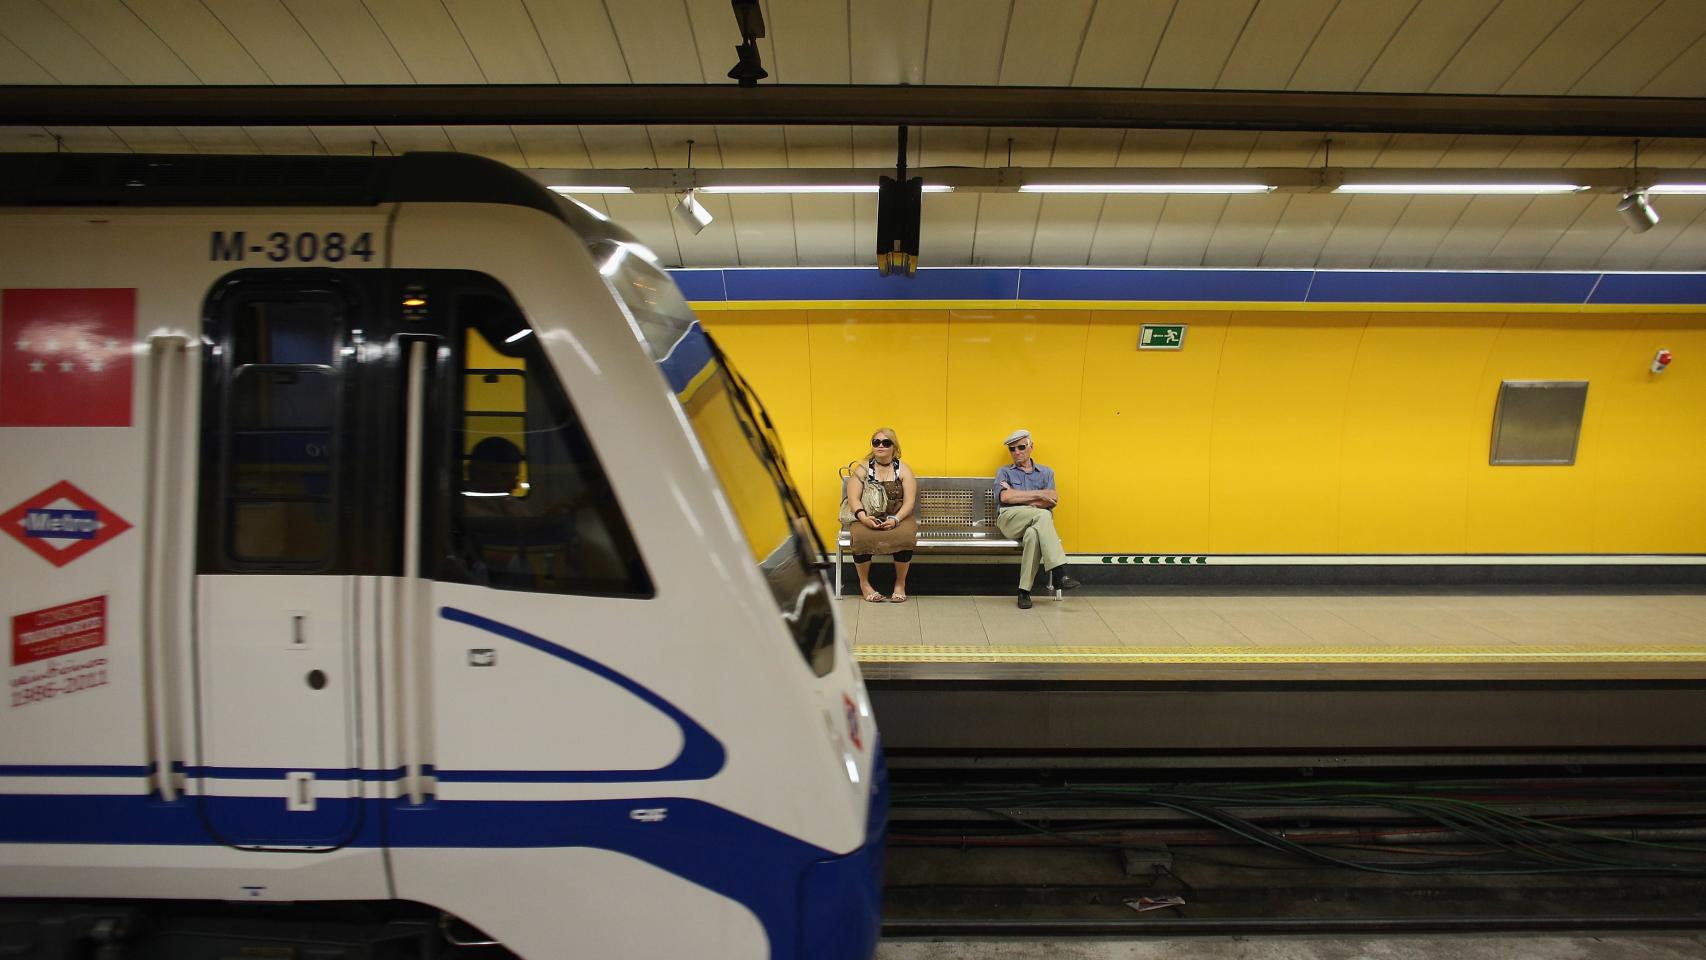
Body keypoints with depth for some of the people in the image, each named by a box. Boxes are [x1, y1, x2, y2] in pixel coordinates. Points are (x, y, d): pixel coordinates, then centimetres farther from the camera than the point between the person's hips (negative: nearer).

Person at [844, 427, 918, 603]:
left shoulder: (903, 469, 5)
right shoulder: (862, 468, 5)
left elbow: (909, 501, -4)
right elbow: (853, 497, -7)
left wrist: (895, 520, -22)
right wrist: (863, 517, -26)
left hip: (899, 518, 0)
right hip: (867, 519, 0)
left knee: (905, 536, -34)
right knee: (861, 537, -34)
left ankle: (900, 584, -13)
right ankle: (864, 583, -12)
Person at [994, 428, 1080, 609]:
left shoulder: (1046, 472, 23)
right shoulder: (1004, 472, 21)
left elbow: (1053, 499, 3)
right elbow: (1005, 497, -2)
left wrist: (1018, 497, -3)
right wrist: (1038, 495, -4)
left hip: (1035, 523, 1)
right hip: (1009, 520, -1)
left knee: (1033, 534, -39)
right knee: (1043, 515, -35)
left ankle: (1024, 591, -35)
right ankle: (1059, 573, -40)